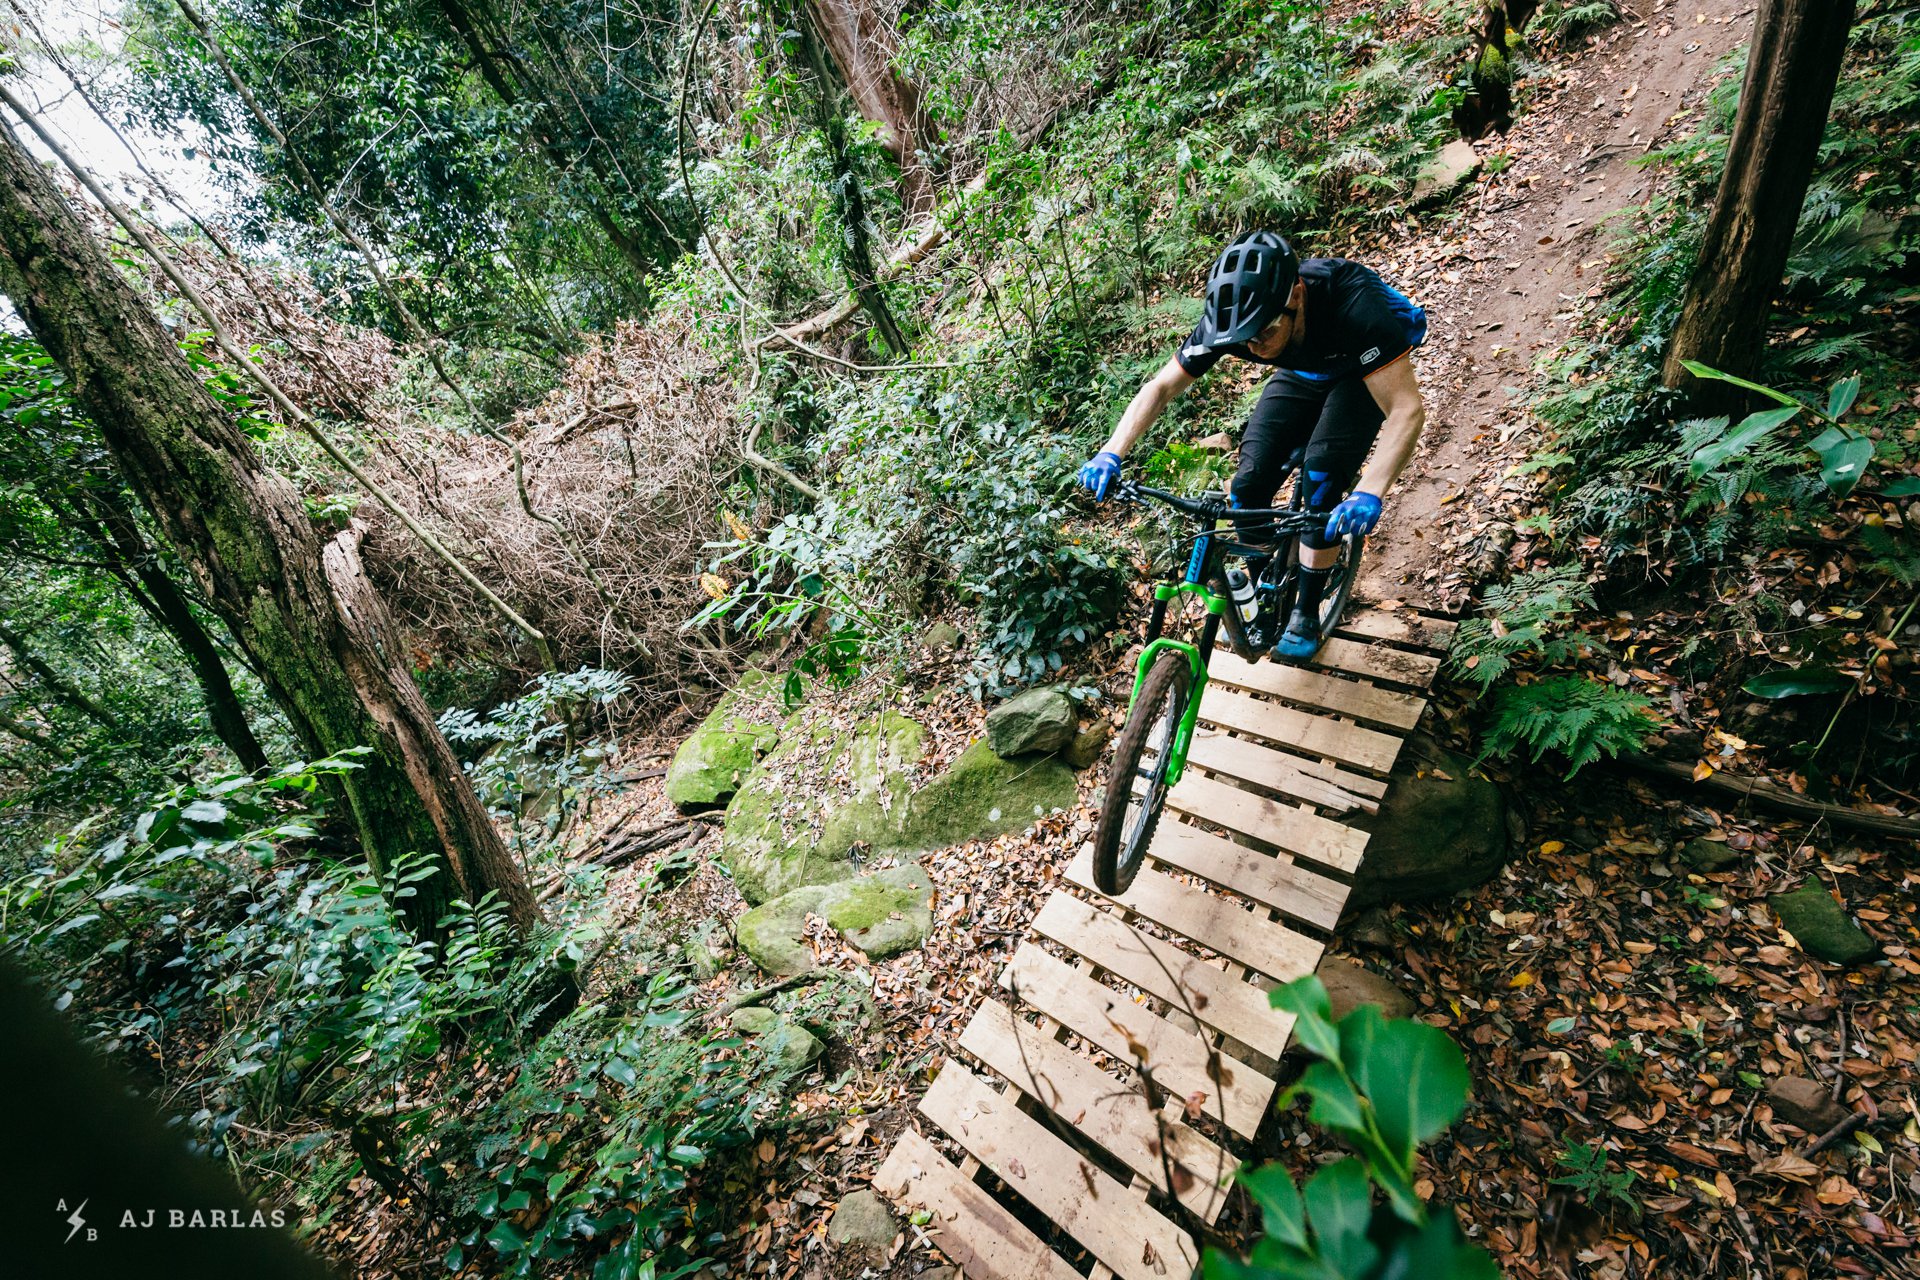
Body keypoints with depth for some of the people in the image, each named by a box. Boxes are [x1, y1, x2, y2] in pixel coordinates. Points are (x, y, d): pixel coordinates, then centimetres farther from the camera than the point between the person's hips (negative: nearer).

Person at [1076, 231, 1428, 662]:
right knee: (1250, 482, -14)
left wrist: (1369, 492, -57)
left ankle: (1306, 614, -4)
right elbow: (1161, 387, -21)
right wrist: (1111, 454, -35)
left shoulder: (1354, 307, -41)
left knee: (1322, 477, -24)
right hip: (1299, 376, 4)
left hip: (1360, 377, -3)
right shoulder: (1231, 317, -30)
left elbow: (1408, 409, -42)